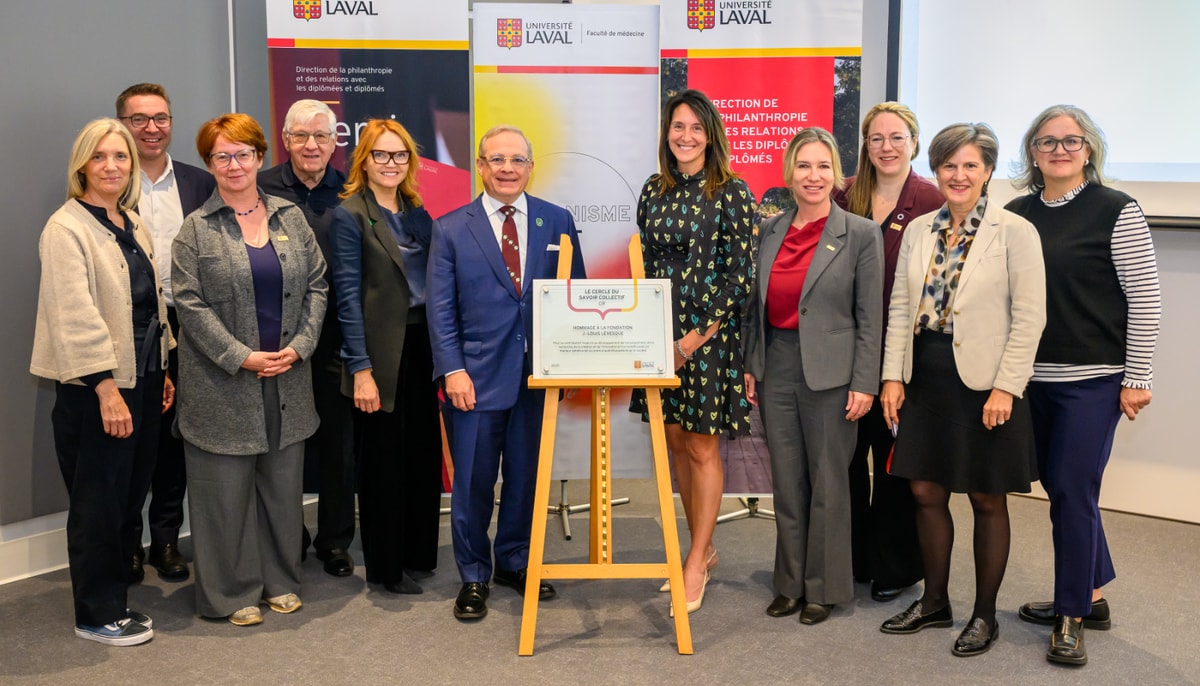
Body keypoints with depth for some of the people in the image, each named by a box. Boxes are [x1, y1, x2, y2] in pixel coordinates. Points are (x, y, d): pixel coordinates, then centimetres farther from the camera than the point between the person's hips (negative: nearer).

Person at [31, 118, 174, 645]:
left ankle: (114, 597, 26)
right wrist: (106, 388, -21)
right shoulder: (67, 228, -12)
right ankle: (98, 614, 16)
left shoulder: (133, 225, 12)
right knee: (99, 503, 3)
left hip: (142, 379, 7)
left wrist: (163, 370, 14)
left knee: (130, 497, 12)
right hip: (95, 386, -7)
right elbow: (76, 315, -19)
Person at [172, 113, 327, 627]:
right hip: (223, 382, -3)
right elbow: (190, 304, -7)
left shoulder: (290, 218, 8)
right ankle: (232, 591, 15)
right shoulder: (196, 229, -2)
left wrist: (298, 345, -6)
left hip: (286, 376, 3)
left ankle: (281, 580, 25)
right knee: (227, 486, 3)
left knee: (282, 481, 11)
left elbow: (316, 285, 7)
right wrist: (241, 357, -14)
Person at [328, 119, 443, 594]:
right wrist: (361, 369, -16)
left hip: (421, 345, 6)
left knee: (424, 452, 10)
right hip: (382, 352, -6)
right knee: (385, 459, 5)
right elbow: (348, 296, -11)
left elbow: (432, 282, 12)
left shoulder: (418, 213, 12)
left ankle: (419, 551, 27)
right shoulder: (349, 215, -6)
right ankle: (385, 567, 19)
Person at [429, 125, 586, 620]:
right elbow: (440, 309, 0)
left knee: (527, 475, 12)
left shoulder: (557, 222, 6)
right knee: (473, 481, 5)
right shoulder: (450, 229, 2)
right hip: (476, 374, -2)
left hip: (538, 373, 2)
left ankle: (515, 562, 31)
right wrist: (452, 370, -9)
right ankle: (473, 577, 21)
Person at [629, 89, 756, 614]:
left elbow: (741, 274, -11)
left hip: (711, 333, -5)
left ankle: (697, 563, 11)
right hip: (661, 330, 6)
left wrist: (696, 336, -14)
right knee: (675, 442, 10)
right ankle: (704, 550, 25)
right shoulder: (654, 190, 9)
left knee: (702, 447, 0)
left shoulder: (731, 192, -8)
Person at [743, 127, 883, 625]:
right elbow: (757, 305, 12)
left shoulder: (860, 234, -5)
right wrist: (750, 366, 8)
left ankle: (825, 588, 19)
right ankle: (791, 583, 23)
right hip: (776, 368, 4)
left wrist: (864, 384, -9)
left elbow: (869, 318, -6)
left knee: (827, 483, 5)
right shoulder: (770, 230, 8)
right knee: (786, 482, 11)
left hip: (829, 373, -4)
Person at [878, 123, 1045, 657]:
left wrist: (1006, 387, -15)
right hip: (926, 378, 5)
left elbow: (1029, 318, -9)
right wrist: (893, 376, 2)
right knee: (926, 492, 11)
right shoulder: (919, 230, 8)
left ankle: (985, 614, 21)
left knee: (986, 499, 7)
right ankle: (935, 602, 27)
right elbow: (900, 307, 9)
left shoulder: (1014, 232, -7)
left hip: (983, 382, -5)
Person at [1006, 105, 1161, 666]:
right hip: (1033, 377, 5)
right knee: (1059, 486, 13)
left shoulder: (1116, 211, -7)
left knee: (1073, 490, -3)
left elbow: (1144, 298, -8)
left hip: (1094, 379, -5)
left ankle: (1072, 615, 11)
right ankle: (1092, 596, 29)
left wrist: (1137, 379, -10)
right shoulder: (1016, 214, 7)